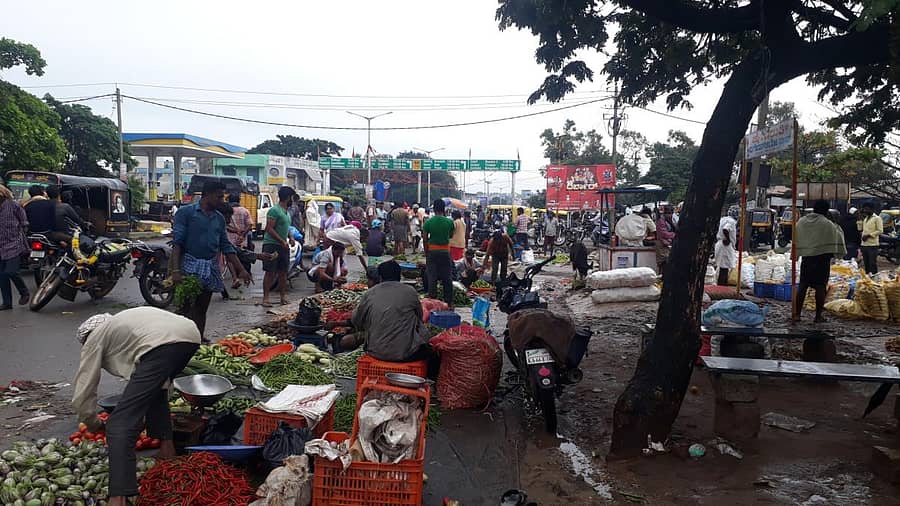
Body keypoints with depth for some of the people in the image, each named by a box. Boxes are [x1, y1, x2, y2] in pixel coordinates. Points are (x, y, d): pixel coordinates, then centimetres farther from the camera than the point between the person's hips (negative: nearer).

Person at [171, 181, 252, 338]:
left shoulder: (219, 218, 13)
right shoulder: (186, 212, -4)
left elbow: (226, 246, 15)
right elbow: (177, 242, -11)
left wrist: (241, 270, 10)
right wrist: (175, 270, -21)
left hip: (211, 269, 6)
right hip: (189, 266, -5)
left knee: (201, 310, 10)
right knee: (184, 310, -5)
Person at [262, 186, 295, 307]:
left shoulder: (286, 211, 15)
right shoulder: (274, 210, -13)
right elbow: (269, 229, -17)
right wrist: (282, 241, -19)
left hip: (283, 246, 8)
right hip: (271, 244, -8)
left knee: (283, 272, 11)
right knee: (270, 272, -7)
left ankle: (283, 296, 18)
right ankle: (265, 298, -3)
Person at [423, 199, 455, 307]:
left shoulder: (428, 222, -8)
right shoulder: (449, 222, -6)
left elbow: (425, 239, -2)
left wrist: (426, 252, 9)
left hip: (432, 251, -1)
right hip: (445, 251, 1)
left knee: (432, 278, 6)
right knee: (447, 278, 9)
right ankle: (449, 303, 15)